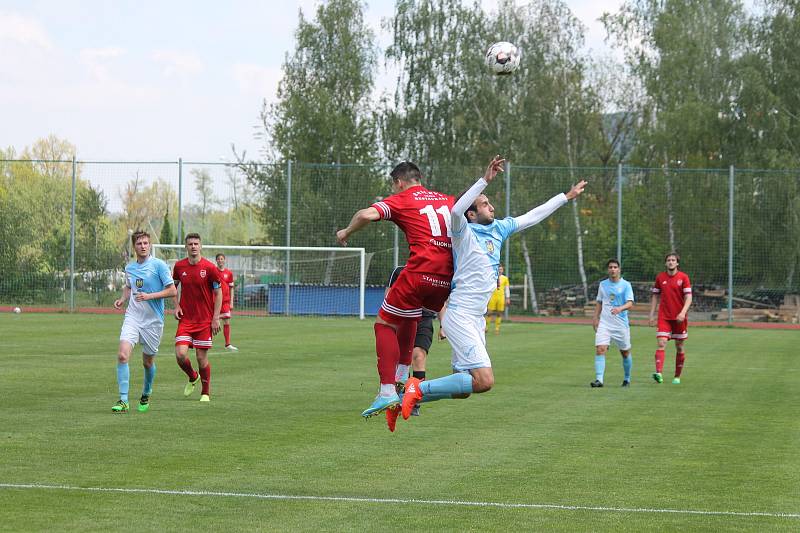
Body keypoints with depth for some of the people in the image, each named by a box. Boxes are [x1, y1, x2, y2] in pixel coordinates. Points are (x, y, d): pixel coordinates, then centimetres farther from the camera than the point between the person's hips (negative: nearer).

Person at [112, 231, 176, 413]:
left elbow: (172, 291, -9)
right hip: (132, 317, 3)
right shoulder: (129, 268, 8)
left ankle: (146, 395, 36)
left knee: (148, 362, 8)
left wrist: (149, 296, -19)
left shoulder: (159, 265, -7)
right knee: (122, 355, -17)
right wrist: (122, 299, 8)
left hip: (153, 320, -3)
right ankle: (123, 401, -17)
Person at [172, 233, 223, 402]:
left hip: (205, 320, -2)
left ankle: (206, 393, 18)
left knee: (202, 358, 0)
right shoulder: (179, 266, 1)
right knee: (180, 354, -12)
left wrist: (216, 318, -7)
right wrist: (176, 306, 5)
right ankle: (192, 377, 20)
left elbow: (218, 292, -2)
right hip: (185, 319, 2)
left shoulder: (210, 267, -8)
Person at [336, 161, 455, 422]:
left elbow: (366, 214, -10)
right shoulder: (447, 200, 21)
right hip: (448, 278, 6)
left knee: (385, 325, 4)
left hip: (421, 272, -6)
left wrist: (346, 232, 7)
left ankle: (387, 391, -8)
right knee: (409, 318, 30)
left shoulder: (401, 200, 5)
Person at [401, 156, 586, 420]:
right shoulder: (465, 233, -9)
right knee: (484, 381, -20)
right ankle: (419, 388, -8)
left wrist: (567, 196, 28)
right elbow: (456, 210, -32)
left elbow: (533, 216, 23)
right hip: (460, 316, -9)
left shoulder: (498, 229, 12)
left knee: (463, 388, 9)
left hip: (477, 319, 9)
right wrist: (485, 179, -35)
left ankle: (407, 397, 20)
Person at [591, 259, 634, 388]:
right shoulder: (603, 284, 8)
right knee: (600, 349, -15)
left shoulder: (626, 285, -3)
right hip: (604, 323, 2)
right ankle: (599, 379, -19)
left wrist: (620, 308, -33)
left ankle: (627, 379, 27)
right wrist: (595, 317, 9)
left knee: (625, 352, 8)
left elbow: (630, 303, -14)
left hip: (621, 324, -2)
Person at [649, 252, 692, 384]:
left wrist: (683, 312, -21)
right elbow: (655, 297, 12)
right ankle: (658, 373, -28)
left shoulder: (683, 277, -2)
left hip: (679, 318, -1)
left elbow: (688, 298, -7)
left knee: (679, 347, 6)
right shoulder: (660, 277, 6)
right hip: (663, 317, 1)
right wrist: (652, 315, 6)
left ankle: (677, 377, 18)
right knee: (661, 344, -15)